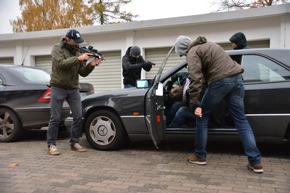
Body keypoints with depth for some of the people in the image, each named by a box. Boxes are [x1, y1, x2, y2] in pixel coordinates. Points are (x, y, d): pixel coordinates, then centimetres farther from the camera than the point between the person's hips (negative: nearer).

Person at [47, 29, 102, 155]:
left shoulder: (77, 52, 10)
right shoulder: (57, 48, -2)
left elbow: (83, 73, 4)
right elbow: (61, 63, -21)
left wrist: (91, 65, -13)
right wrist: (79, 59, -25)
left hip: (73, 89, 5)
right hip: (58, 88, -5)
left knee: (78, 117, 2)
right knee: (55, 118, -1)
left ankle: (74, 143, 14)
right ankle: (51, 145, 10)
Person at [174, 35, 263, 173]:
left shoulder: (192, 52, 1)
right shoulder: (207, 45, 29)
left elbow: (195, 79, -15)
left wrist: (195, 104, -17)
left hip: (220, 81, -8)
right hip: (236, 78, 8)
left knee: (202, 116, 10)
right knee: (241, 120, 11)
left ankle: (200, 156, 17)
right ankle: (255, 162, 9)